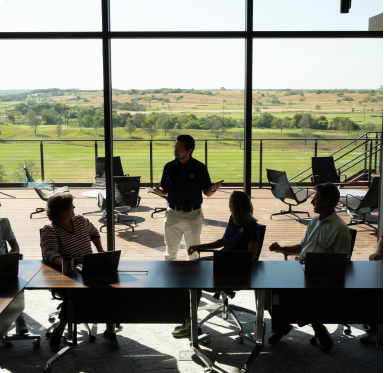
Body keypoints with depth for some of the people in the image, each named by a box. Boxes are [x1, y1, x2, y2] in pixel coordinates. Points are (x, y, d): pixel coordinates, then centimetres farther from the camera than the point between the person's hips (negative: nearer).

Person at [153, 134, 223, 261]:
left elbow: (207, 193, -2)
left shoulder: (200, 168, -6)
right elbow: (165, 190, 7)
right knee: (170, 252, 13)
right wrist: (159, 191, -15)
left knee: (193, 253, 12)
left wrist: (212, 189, -24)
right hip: (173, 214, 2)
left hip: (193, 215, -2)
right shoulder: (169, 167, 0)